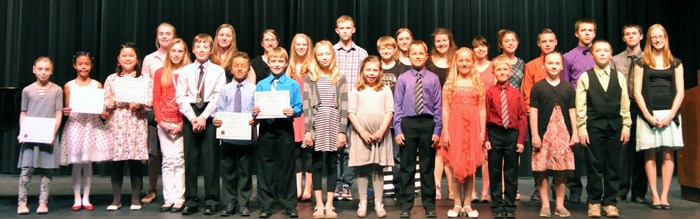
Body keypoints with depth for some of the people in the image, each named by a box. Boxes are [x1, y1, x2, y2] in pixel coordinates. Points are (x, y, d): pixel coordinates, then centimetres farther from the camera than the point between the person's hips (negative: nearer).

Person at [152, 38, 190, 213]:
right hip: (164, 123, 2)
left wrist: (183, 123, -10)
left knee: (179, 160, -4)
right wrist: (161, 121, -5)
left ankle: (179, 199, 0)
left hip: (182, 123, -2)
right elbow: (156, 100, 8)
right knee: (168, 161, 2)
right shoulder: (160, 73, 11)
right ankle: (169, 198, 5)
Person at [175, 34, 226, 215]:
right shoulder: (185, 71, 10)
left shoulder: (218, 70, 4)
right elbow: (180, 97, 3)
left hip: (210, 116, -2)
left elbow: (218, 97, -4)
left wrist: (203, 117, -12)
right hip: (190, 116, 2)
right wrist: (192, 117, -8)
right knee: (190, 158, 3)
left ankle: (211, 200, 5)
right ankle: (191, 200, 10)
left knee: (210, 158, -2)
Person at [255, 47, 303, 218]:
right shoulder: (261, 85, 6)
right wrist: (255, 111, -15)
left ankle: (289, 204, 18)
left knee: (286, 166, 6)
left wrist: (293, 111, -22)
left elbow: (299, 108, -2)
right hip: (266, 128, 2)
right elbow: (256, 106, 6)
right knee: (265, 166, 7)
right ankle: (265, 204, 18)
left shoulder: (293, 85, 1)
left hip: (285, 128, -1)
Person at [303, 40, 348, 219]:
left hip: (334, 126, 1)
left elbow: (343, 106, 2)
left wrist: (342, 131, -6)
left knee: (331, 165, 5)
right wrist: (307, 130, -8)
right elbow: (306, 105, 0)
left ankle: (329, 205, 12)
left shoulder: (340, 78, 6)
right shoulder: (310, 78, 5)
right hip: (317, 125, 0)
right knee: (317, 165, 4)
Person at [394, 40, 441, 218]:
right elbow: (397, 106, 1)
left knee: (428, 167, 9)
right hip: (408, 124, 0)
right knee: (407, 167, 7)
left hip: (428, 124, 0)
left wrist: (437, 130, -3)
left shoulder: (433, 79, 1)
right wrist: (398, 130, -5)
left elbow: (438, 106, 1)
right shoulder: (402, 79, 1)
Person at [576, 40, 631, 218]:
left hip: (615, 125, 2)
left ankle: (610, 202, 15)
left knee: (613, 166, 5)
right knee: (594, 165, 2)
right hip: (593, 126, -2)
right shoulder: (585, 77, 2)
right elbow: (580, 105, -1)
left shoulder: (619, 76, 9)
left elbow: (625, 104, 8)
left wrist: (626, 126, 3)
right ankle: (594, 202, 12)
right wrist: (582, 128, -6)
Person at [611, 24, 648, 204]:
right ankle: (621, 192, 8)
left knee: (640, 150, 4)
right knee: (622, 149, -1)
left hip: (642, 108, 0)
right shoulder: (616, 60, 9)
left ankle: (639, 193, 13)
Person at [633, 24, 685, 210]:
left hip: (670, 114, 1)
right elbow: (637, 91, 0)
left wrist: (671, 114, -9)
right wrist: (647, 115, -10)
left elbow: (680, 91, 4)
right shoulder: (642, 63, 6)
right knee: (650, 155, -1)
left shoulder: (675, 63, 10)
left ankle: (664, 196, 5)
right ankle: (655, 196, 5)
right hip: (648, 114, -1)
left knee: (668, 155, 0)